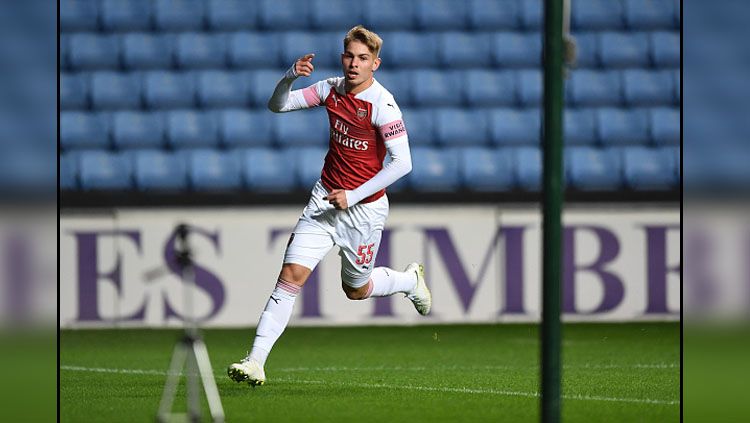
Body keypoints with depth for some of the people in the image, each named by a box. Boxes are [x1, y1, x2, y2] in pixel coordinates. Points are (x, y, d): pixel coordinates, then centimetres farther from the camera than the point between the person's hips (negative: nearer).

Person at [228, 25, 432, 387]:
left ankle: (410, 280, 47)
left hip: (364, 208, -4)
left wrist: (354, 196, -23)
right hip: (325, 199, 4)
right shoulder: (332, 89, -1)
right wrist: (290, 76, -19)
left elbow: (402, 163, -23)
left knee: (356, 290, 14)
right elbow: (277, 105, 2)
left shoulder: (382, 105, -19)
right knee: (291, 274, -11)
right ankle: (256, 361, -14)